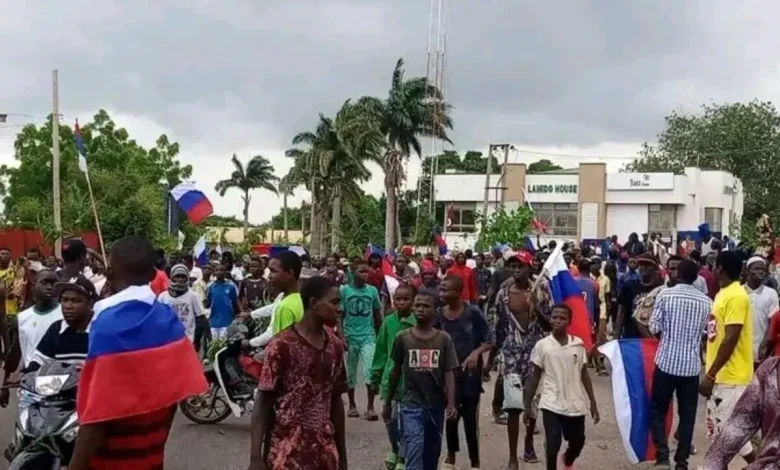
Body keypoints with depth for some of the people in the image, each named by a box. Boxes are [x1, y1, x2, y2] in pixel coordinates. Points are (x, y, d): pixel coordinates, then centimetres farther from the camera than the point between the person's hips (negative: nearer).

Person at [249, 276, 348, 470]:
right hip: (286, 454, -5)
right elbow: (263, 404, -9)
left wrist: (342, 454, 13)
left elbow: (336, 401, 11)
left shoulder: (335, 346, 5)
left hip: (324, 452, 5)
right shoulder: (282, 345, -11)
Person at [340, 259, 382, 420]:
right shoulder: (344, 290, -4)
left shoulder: (372, 290, 1)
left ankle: (370, 407, 0)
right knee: (350, 372, 10)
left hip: (368, 336, 0)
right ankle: (352, 405, 25)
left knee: (371, 371, -9)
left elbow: (377, 314, 11)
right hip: (350, 337, 0)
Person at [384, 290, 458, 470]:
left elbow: (449, 373, -4)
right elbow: (396, 371, 6)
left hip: (436, 404, 2)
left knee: (432, 452, 17)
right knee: (414, 450, -13)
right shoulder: (402, 337, -3)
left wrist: (451, 403, -13)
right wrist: (387, 402, 10)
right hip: (411, 404, -2)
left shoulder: (444, 339, -3)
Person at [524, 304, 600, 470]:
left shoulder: (578, 344, 0)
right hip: (551, 404, -3)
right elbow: (535, 377, 1)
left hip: (576, 404, 3)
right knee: (552, 444, -9)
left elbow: (584, 374, 7)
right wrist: (527, 407, 1)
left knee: (578, 442, 17)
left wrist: (593, 402, 5)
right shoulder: (542, 345, -5)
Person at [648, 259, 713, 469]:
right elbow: (706, 332, 8)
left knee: (658, 410, 10)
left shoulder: (665, 294, -7)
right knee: (687, 414, 12)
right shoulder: (706, 301, 1)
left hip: (667, 362, -2)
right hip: (692, 365, 2)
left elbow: (653, 328, -6)